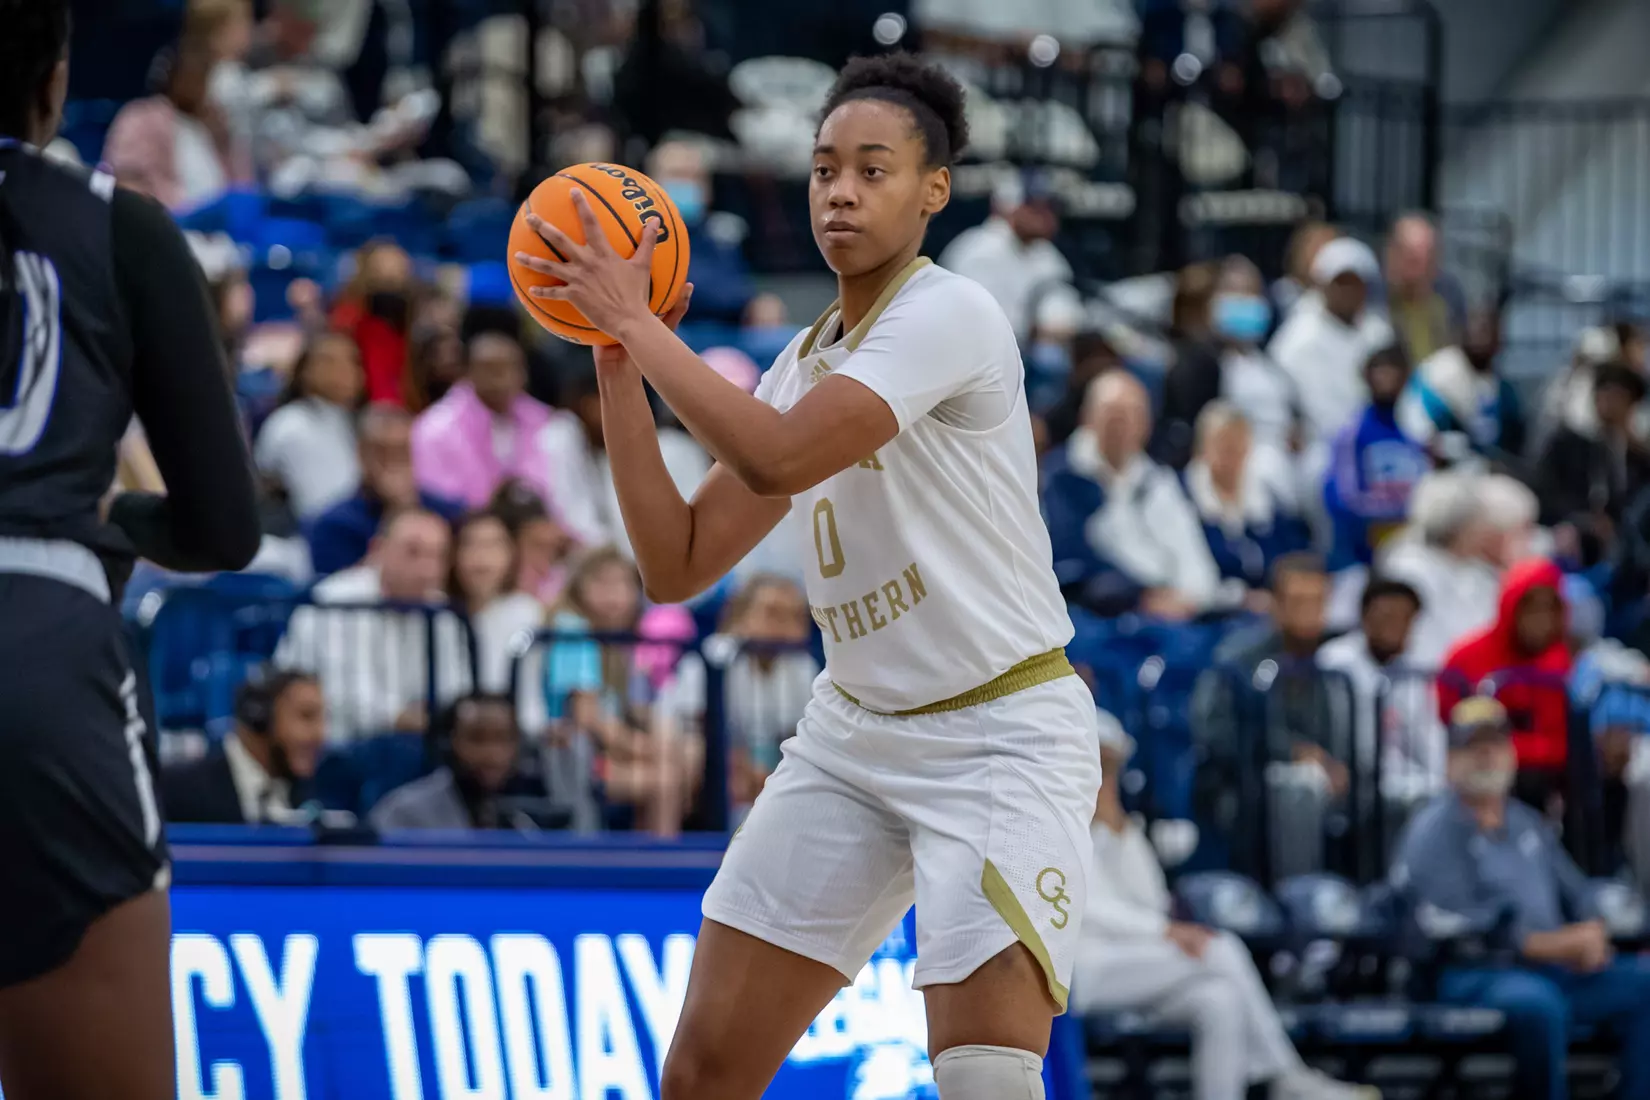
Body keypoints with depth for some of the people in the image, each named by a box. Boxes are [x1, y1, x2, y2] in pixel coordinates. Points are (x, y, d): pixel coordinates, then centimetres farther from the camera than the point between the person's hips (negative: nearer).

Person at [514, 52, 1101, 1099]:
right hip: (853, 732, 7)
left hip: (1001, 737, -7)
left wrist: (638, 321, -19)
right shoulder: (804, 362, 9)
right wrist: (618, 361, 0)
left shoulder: (951, 314, -15)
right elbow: (679, 562, 5)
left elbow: (775, 459, -28)